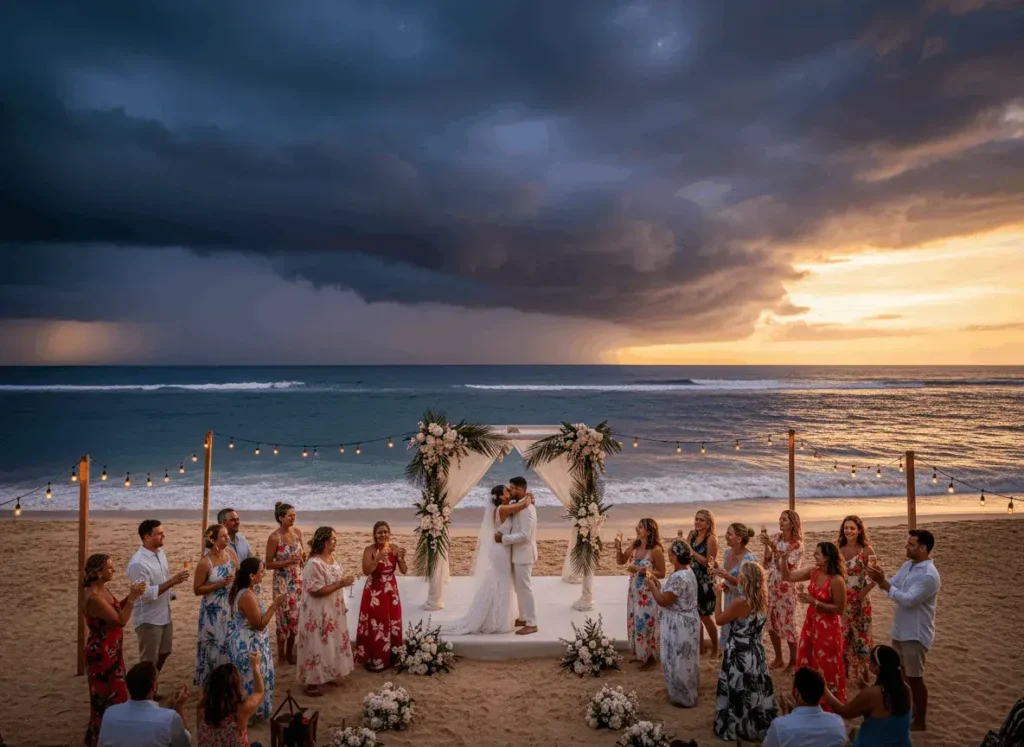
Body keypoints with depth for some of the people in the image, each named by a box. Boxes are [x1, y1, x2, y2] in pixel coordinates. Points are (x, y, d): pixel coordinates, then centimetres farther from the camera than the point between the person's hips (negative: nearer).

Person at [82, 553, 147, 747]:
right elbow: (120, 620, -26)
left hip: (112, 651, 9)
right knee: (106, 697, 6)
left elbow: (116, 610, 14)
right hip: (101, 654, -9)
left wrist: (130, 596, 0)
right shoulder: (94, 598, -28)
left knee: (114, 694, 21)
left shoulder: (103, 589, 1)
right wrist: (132, 598, -22)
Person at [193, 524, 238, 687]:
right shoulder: (205, 563, -18)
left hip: (231, 607, 5)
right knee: (214, 645, 6)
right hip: (213, 611, -5)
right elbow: (197, 590, -12)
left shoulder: (230, 553, -4)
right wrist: (219, 584, -21)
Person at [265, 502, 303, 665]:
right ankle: (282, 653, 22)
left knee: (297, 615, 10)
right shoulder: (274, 537, -16)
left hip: (298, 580, 5)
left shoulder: (297, 532, -1)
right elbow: (268, 564, -12)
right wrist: (288, 561, -22)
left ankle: (290, 650, 27)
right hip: (283, 582, -5)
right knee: (285, 616, 5)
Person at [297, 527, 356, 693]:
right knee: (317, 645, 2)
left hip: (333, 610, 9)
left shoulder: (333, 559, 3)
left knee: (332, 643, 18)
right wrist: (340, 584, -27)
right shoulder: (314, 564, -25)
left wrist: (344, 581, 0)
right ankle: (312, 682, 16)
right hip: (318, 613, -9)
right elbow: (316, 590, -26)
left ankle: (329, 674, 34)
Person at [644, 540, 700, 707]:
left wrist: (652, 586, -12)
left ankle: (684, 697, 23)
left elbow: (663, 601, -25)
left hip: (679, 625, -10)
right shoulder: (686, 571, 2)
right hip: (686, 622, 10)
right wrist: (658, 584, 7)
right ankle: (688, 692, 41)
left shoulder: (679, 577, -30)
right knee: (685, 659, 24)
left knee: (678, 661, 7)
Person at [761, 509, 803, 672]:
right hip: (771, 586, 5)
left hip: (786, 588, -5)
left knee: (788, 625, 3)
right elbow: (767, 564, 1)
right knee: (771, 623, 13)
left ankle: (793, 662, 22)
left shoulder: (797, 545, -12)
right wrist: (766, 545, -13)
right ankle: (779, 659, 29)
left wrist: (773, 547, -27)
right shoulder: (776, 538, 2)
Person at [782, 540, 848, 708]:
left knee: (827, 666, 8)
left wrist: (814, 602, -24)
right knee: (805, 663, 19)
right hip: (810, 623, 8)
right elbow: (789, 576, 3)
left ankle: (831, 704, 27)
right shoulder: (814, 572, -3)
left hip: (827, 627, -8)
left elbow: (840, 608, -20)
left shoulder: (836, 580, -24)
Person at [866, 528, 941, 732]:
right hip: (900, 630, 8)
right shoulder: (908, 565, 4)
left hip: (916, 634, -8)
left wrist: (882, 582, -31)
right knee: (903, 673, 21)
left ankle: (920, 721, 21)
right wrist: (880, 579, -14)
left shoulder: (929, 575, -24)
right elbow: (893, 586, 7)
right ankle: (910, 710, 39)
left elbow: (908, 600, -29)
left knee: (915, 678, 5)